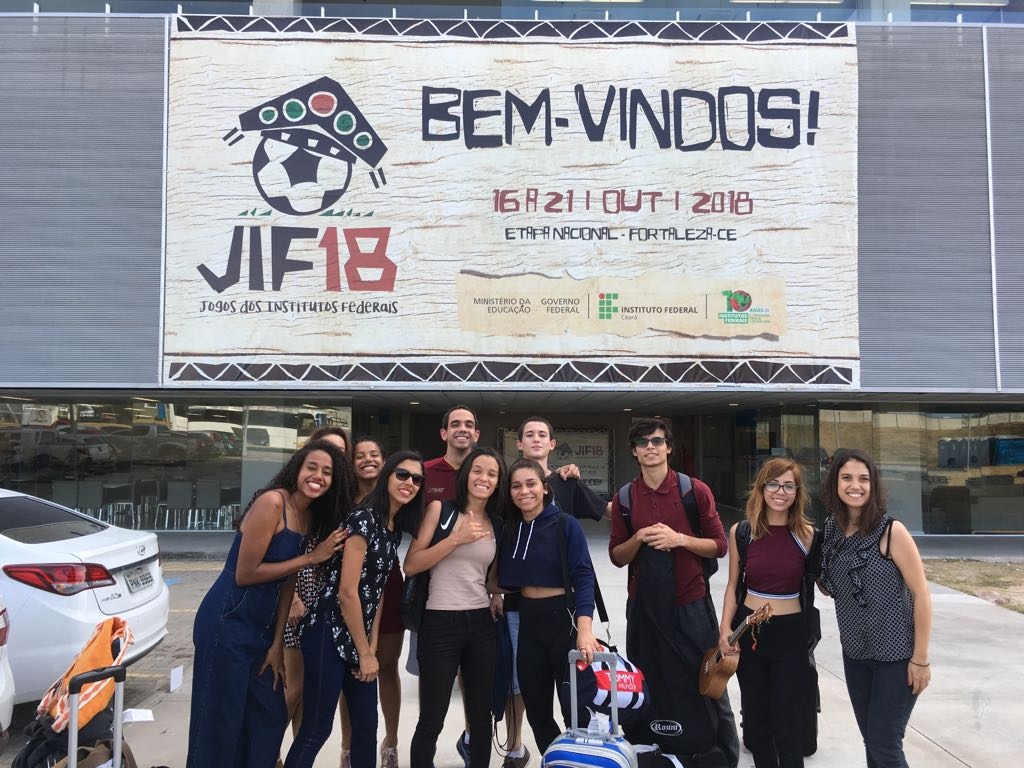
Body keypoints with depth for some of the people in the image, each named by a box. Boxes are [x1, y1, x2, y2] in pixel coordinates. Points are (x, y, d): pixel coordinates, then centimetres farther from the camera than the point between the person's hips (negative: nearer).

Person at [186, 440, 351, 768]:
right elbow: (245, 574, -19)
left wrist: (277, 643, 6)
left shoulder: (312, 518, 6)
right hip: (228, 624, -8)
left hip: (262, 628, 9)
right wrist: (311, 558, -15)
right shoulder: (272, 502, -19)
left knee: (270, 716, 16)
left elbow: (287, 582, 8)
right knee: (220, 724, 2)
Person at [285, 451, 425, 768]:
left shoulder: (397, 528, 10)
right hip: (330, 632, -9)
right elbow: (347, 592, -19)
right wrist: (364, 653, -11)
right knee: (316, 729, -2)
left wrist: (372, 647, 5)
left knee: (367, 724, 15)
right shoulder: (364, 519, -17)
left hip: (358, 635, 9)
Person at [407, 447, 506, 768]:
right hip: (441, 623, -4)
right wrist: (456, 539, -16)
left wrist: (496, 593, 4)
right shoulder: (441, 509, -3)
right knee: (431, 720, 1)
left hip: (482, 623, 4)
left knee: (481, 716, 13)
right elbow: (411, 565, -10)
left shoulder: (497, 524, 9)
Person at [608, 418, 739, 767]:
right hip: (644, 606, 2)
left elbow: (719, 545, -3)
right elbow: (617, 557, 5)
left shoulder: (696, 490, -4)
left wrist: (678, 538, -18)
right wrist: (639, 538, -14)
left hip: (691, 604, -2)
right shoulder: (624, 499, 3)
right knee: (650, 687, 10)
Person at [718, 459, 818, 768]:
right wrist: (725, 630, -4)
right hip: (748, 632, 2)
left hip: (791, 634, -2)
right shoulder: (741, 532, -3)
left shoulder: (807, 534, -6)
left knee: (787, 727, 1)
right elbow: (733, 586, 4)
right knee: (756, 719, 15)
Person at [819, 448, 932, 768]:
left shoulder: (891, 531, -16)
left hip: (896, 656, -5)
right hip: (854, 655, 5)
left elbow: (921, 595, -14)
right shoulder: (832, 531, 0)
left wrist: (920, 658, -13)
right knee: (870, 741, 15)